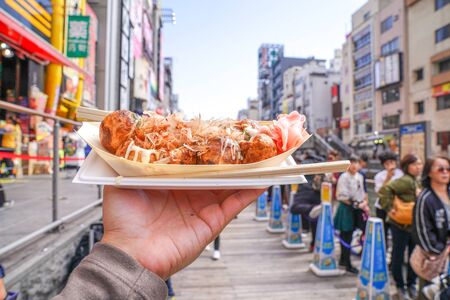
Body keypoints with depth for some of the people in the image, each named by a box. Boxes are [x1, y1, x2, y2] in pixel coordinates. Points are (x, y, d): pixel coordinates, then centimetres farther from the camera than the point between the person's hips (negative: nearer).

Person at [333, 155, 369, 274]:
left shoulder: (360, 176, 9)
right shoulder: (344, 177, -13)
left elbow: (362, 192, 18)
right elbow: (342, 197, -16)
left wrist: (364, 204, 3)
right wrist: (357, 205, -15)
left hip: (358, 209, 6)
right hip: (347, 209, -6)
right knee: (346, 236, 2)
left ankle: (343, 260, 28)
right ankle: (348, 265, 12)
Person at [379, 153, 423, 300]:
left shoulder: (416, 181, 9)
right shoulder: (405, 180, -20)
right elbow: (384, 190, -32)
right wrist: (390, 208, -25)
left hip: (415, 225, 8)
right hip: (400, 225, -8)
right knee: (398, 256, 8)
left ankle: (411, 284, 34)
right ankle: (400, 286, 25)